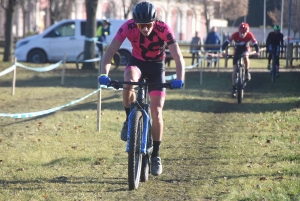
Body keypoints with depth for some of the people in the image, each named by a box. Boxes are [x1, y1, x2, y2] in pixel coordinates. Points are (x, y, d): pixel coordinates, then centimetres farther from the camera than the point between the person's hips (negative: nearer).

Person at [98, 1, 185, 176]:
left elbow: (178, 57, -31)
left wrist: (179, 79, -48)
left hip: (156, 66, 0)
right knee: (129, 83, -36)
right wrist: (104, 74, -45)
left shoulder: (163, 29, -29)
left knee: (156, 112, -9)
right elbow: (110, 51, -28)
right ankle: (129, 120, -11)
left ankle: (156, 154, 6)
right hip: (137, 62, 0)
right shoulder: (128, 27, -26)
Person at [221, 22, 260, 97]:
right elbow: (226, 42, -30)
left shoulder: (250, 35, -27)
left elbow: (255, 44, -28)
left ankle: (247, 73, -15)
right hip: (237, 51, 1)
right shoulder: (235, 35, -28)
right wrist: (223, 51, -45)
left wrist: (257, 52, -47)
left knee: (245, 56, -39)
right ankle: (234, 88, 4)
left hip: (245, 49, -1)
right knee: (235, 70, -5)